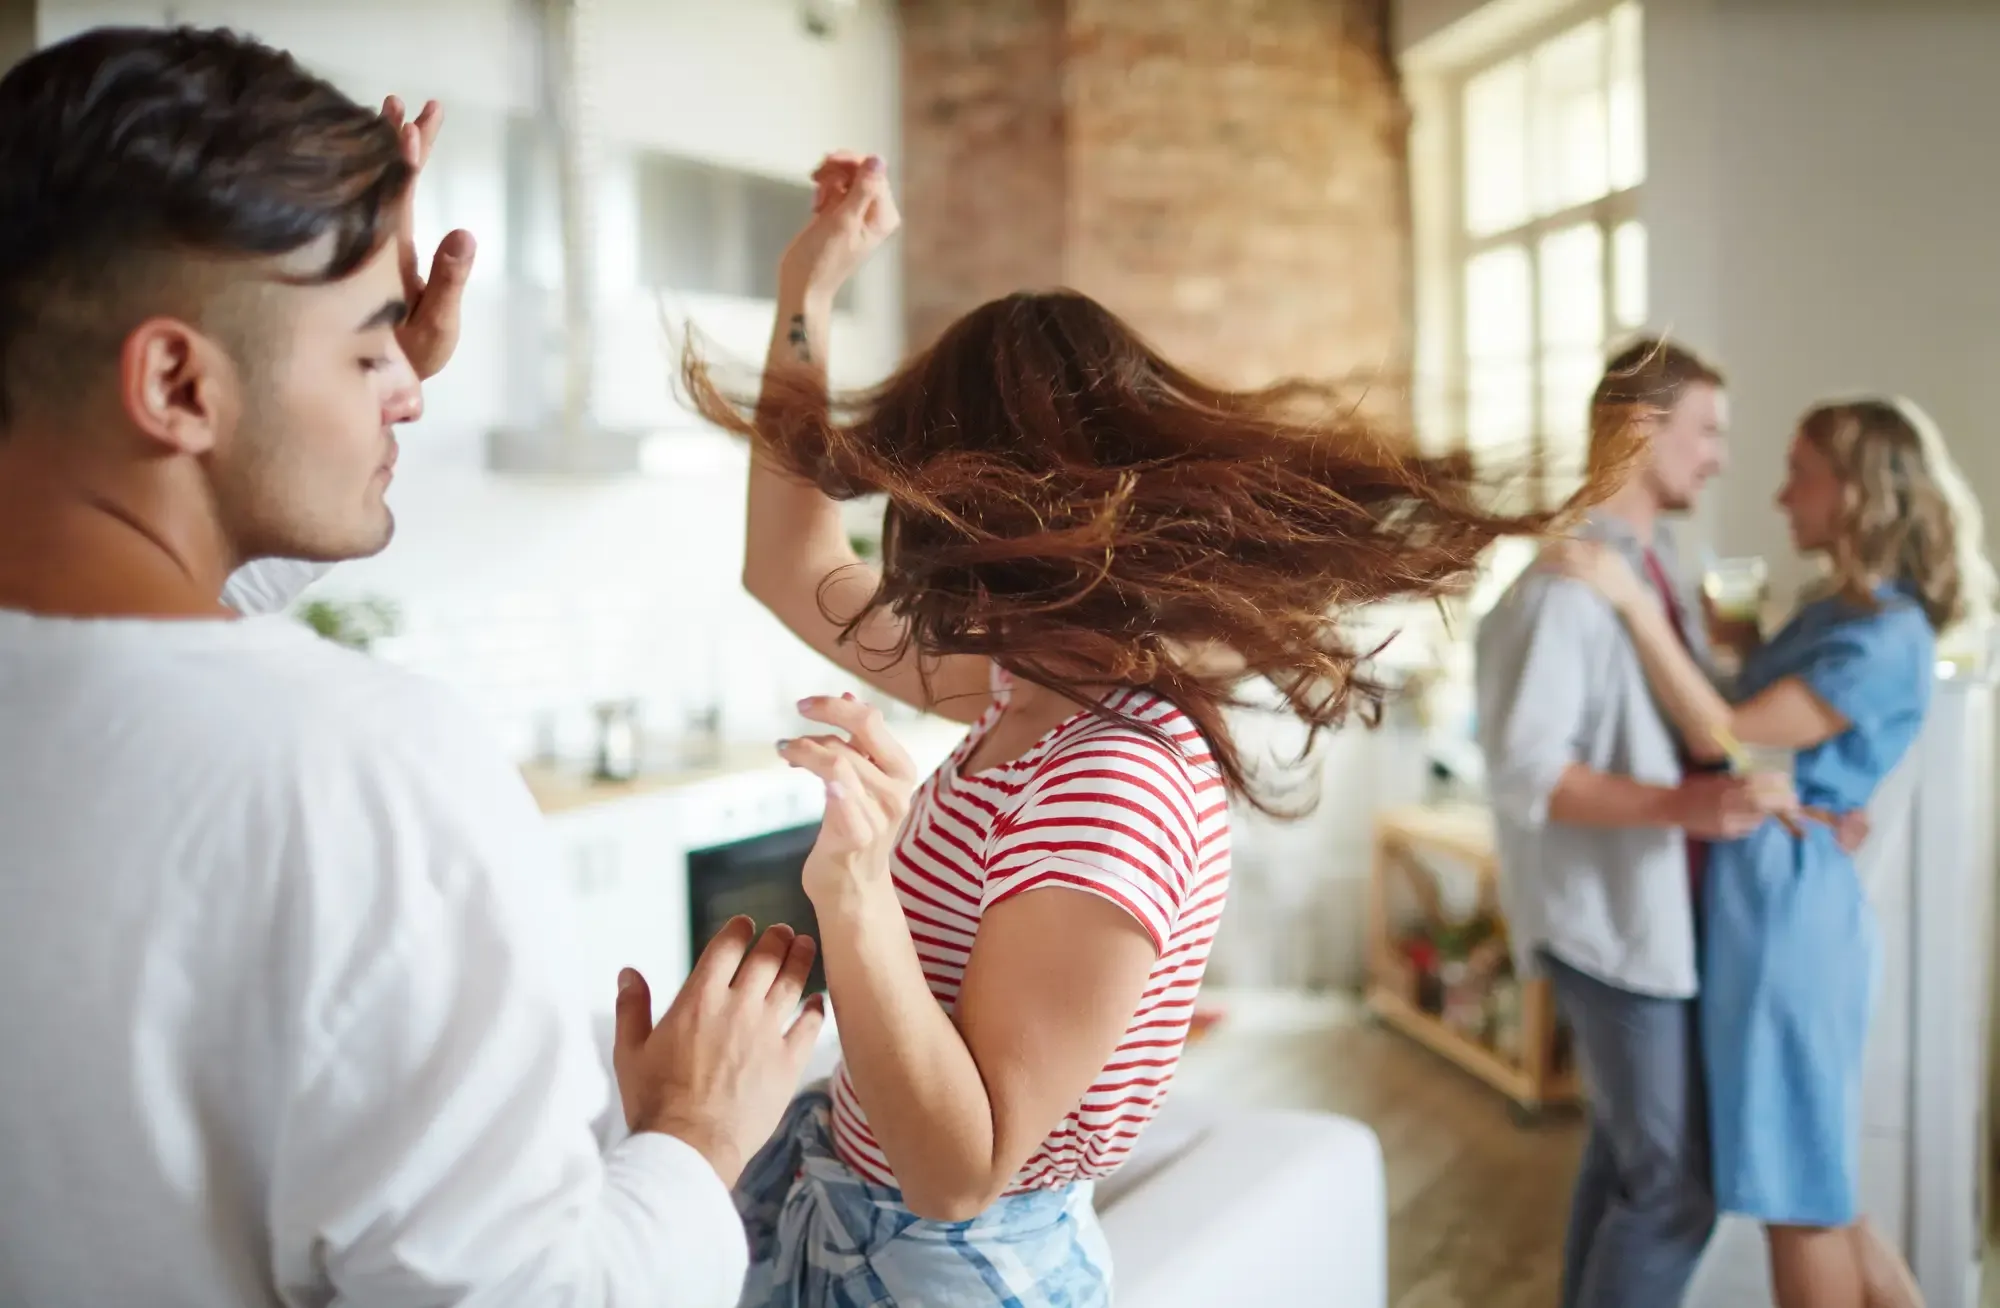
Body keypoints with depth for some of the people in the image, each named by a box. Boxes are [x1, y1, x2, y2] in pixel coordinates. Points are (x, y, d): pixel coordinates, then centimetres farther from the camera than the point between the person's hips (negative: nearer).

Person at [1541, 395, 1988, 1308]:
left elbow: (1724, 735, -20)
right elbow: (1751, 728, 16)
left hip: (1792, 906, -9)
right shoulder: (1836, 612, 11)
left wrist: (1636, 603, -21)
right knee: (1815, 1184, 19)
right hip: (1760, 899, 9)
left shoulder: (1887, 639, -17)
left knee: (1801, 1197, 4)